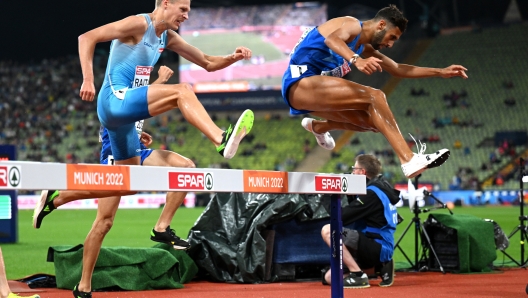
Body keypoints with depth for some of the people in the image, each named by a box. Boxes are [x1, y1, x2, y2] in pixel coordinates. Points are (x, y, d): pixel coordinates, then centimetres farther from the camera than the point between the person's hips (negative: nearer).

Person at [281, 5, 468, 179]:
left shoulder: (364, 48, 22)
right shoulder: (353, 25, -6)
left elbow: (397, 69, 29)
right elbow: (332, 39, -30)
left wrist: (441, 72, 25)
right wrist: (356, 61, -48)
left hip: (313, 93, 10)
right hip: (300, 83, -10)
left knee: (372, 121, 11)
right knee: (374, 96, -22)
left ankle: (318, 127, 36)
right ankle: (409, 161, -32)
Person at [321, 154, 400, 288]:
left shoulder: (371, 193, -16)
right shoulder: (380, 187, 15)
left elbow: (341, 217, -19)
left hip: (376, 247, -10)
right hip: (379, 248, 10)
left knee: (327, 230, -21)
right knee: (329, 278, 9)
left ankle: (358, 275, -19)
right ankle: (381, 266, 11)